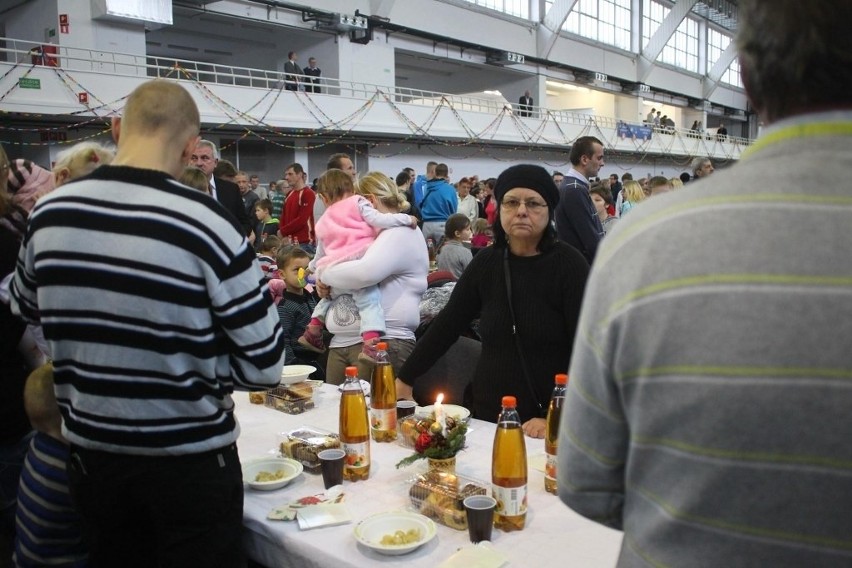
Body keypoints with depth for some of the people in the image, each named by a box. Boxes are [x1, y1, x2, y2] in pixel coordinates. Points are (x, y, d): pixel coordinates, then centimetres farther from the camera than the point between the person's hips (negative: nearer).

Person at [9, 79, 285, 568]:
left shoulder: (48, 215, -6)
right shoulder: (204, 222, -22)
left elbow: (27, 309, 15)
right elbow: (265, 364, -17)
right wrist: (193, 368, -1)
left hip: (92, 453, 5)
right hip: (190, 460, -4)